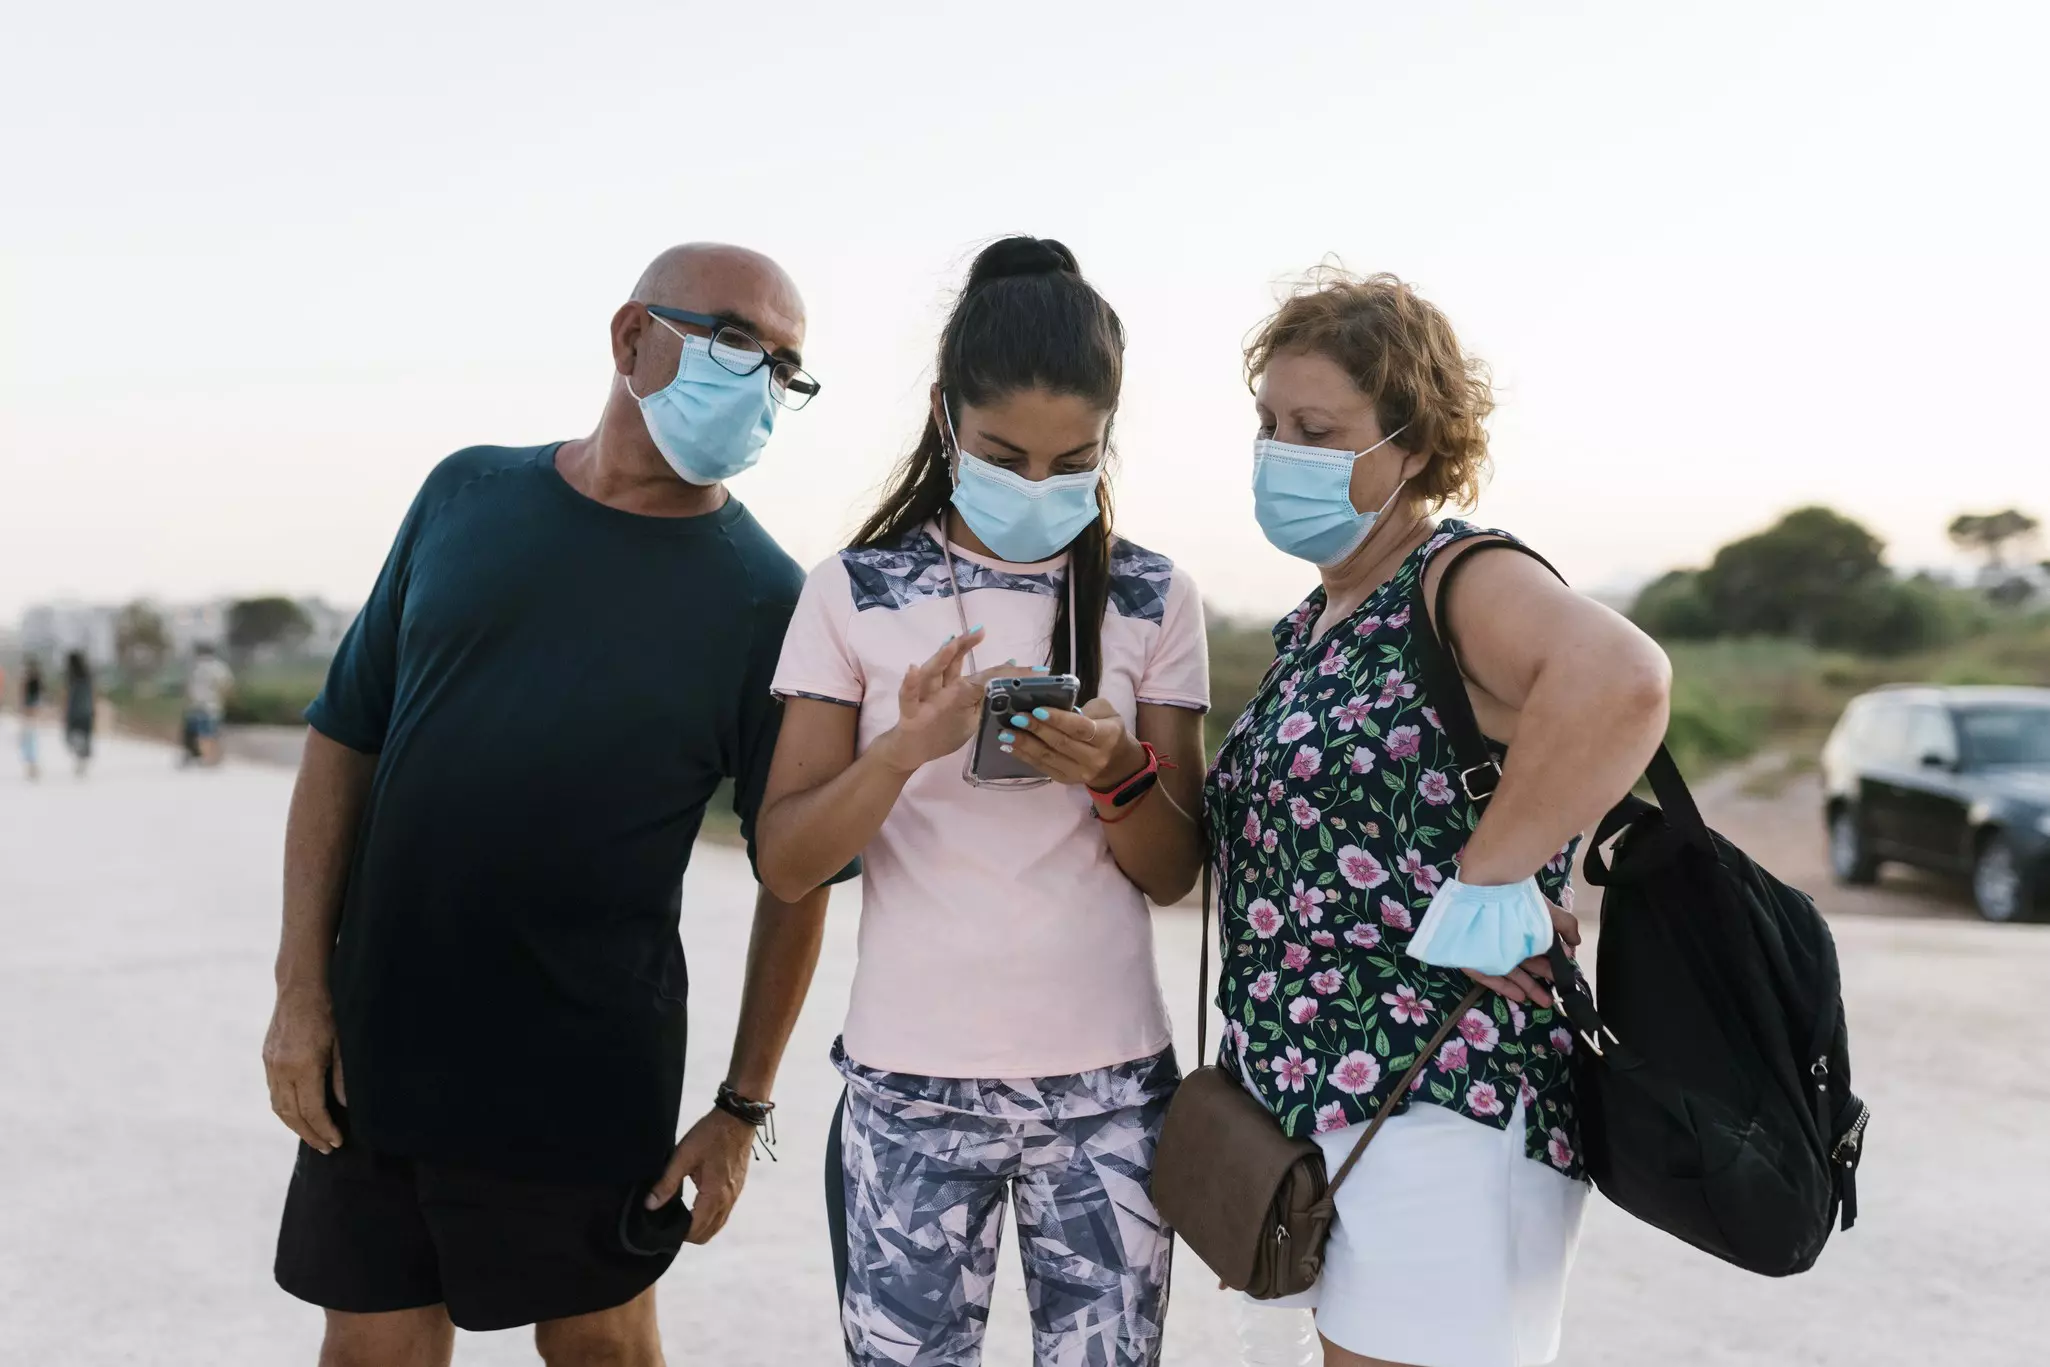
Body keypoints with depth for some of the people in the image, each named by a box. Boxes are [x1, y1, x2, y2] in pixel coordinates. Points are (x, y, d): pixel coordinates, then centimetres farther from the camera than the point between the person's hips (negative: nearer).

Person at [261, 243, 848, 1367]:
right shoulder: (468, 496, 2)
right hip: (375, 1044, 3)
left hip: (591, 1083, -2)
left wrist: (742, 1107, -4)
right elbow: (344, 739, 5)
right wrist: (301, 987, 0)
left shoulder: (765, 599, -7)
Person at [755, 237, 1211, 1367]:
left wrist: (1114, 773, -18)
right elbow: (785, 864, -5)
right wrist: (909, 746, -22)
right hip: (910, 1089, -1)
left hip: (1107, 1087, 1)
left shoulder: (1152, 599, 2)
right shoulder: (854, 594, -1)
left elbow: (1174, 875, 3)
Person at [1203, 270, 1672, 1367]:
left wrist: (1482, 885, -28)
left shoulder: (1461, 581, -14)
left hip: (1436, 1121, -9)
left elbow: (1618, 677, -35)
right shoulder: (1312, 625, 13)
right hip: (1313, 1110, 9)